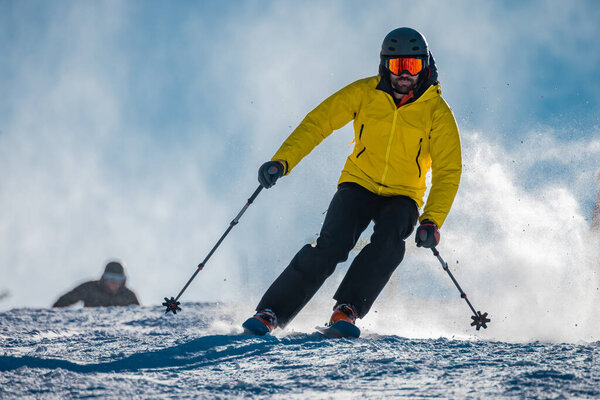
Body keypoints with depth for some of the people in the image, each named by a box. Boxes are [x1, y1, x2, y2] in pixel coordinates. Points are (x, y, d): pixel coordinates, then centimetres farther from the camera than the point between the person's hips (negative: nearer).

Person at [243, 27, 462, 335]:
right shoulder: (365, 93, -6)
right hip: (359, 183, 0)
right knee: (332, 244, -23)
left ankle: (346, 310, -27)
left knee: (388, 242, -32)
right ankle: (271, 313, -22)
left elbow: (448, 172, -11)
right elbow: (318, 122, -6)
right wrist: (282, 161, -20)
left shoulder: (437, 113, -8)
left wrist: (431, 220, -25)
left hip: (402, 196, 0)